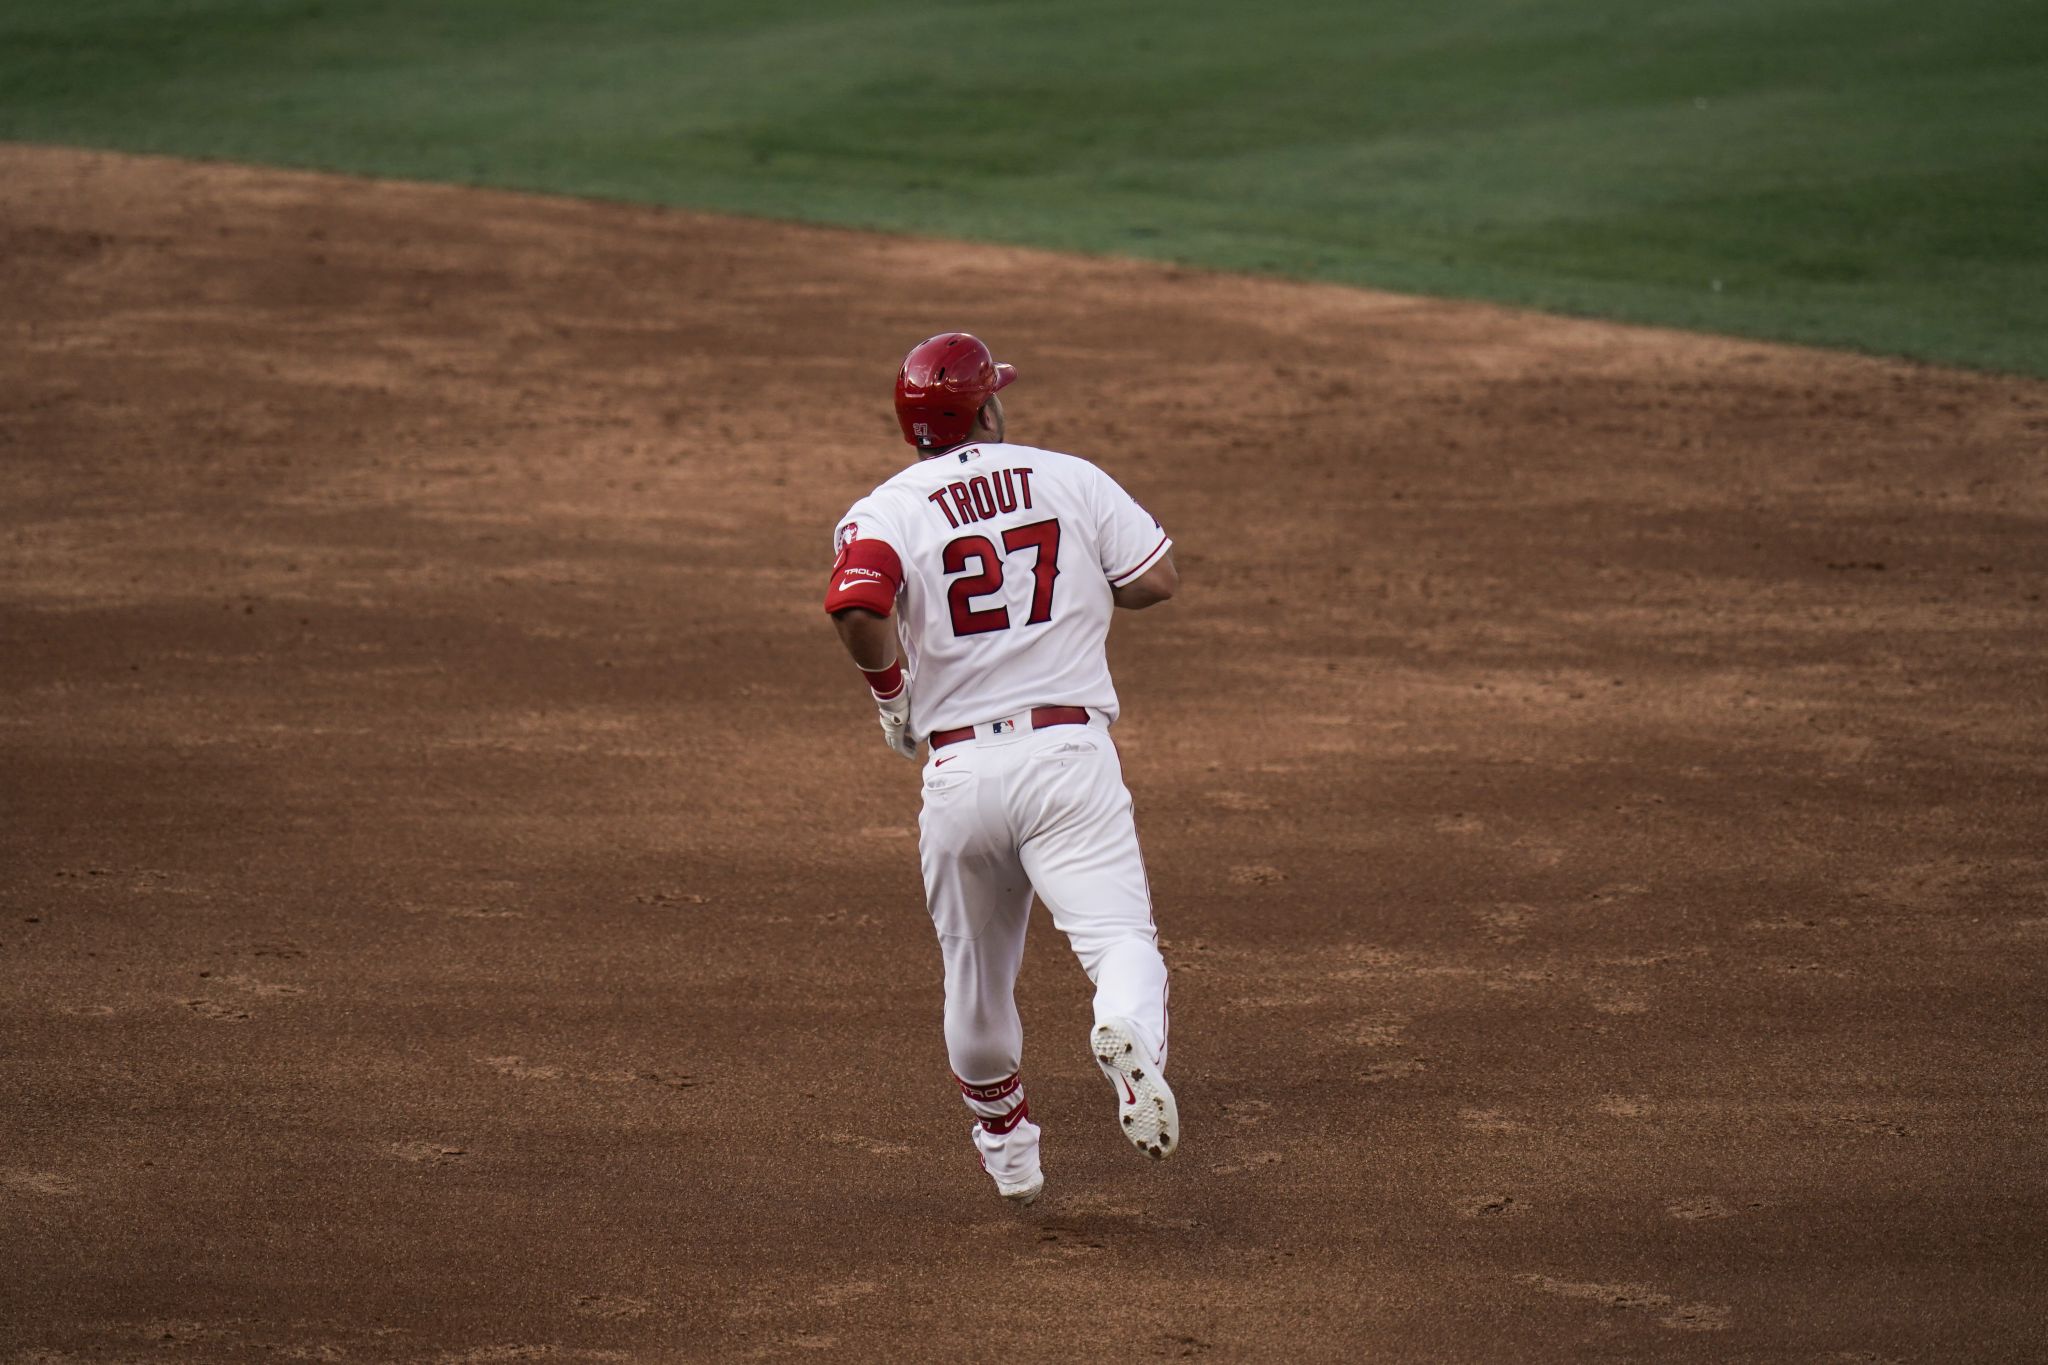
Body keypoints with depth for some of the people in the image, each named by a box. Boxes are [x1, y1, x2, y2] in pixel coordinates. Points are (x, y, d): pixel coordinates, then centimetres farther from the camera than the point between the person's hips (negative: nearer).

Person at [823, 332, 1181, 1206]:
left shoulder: (884, 513, 1)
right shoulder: (1072, 479, 6)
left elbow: (857, 610, -19)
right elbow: (1158, 580, 6)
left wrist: (891, 687, 0)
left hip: (959, 767, 1)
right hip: (1071, 752, -1)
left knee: (975, 970, 19)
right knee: (1119, 935, -10)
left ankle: (1004, 1142, 36)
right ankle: (1129, 1035, -44)